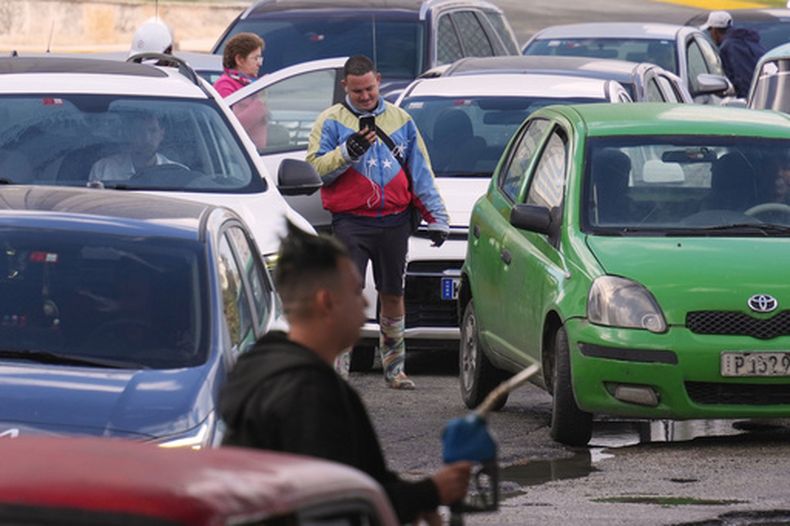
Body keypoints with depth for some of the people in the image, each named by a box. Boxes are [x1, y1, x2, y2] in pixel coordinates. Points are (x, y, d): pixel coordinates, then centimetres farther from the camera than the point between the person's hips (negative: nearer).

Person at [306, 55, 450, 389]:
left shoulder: (401, 120, 12)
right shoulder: (331, 121, 2)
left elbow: (420, 172, 15)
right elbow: (316, 168, -7)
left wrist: (436, 218, 12)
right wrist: (348, 151, -22)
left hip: (394, 221, 4)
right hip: (350, 221, -4)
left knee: (393, 294, 11)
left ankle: (394, 367, 22)